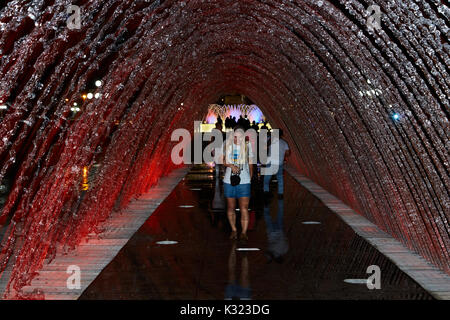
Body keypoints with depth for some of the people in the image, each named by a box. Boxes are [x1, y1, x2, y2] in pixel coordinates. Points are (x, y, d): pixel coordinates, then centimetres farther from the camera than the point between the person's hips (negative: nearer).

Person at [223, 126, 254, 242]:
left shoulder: (247, 146, 3)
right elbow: (223, 161, 4)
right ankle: (233, 230, 22)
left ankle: (244, 232, -4)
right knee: (231, 207, 8)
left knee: (244, 208, -8)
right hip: (229, 180, 1)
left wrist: (250, 179, 9)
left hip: (244, 181, -1)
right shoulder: (228, 146, 4)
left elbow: (250, 164, 10)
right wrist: (231, 165, -16)